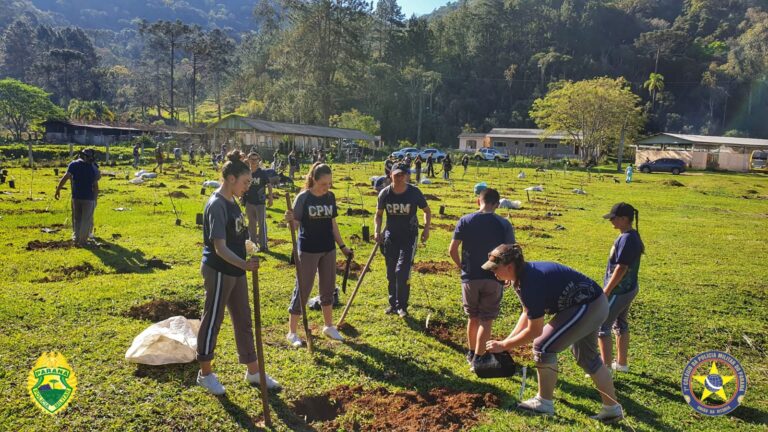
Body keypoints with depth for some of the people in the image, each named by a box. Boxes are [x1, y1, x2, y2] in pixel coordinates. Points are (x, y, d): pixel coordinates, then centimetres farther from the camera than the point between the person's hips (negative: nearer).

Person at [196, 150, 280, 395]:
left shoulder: (231, 201, 7)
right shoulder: (217, 205, -21)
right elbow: (220, 248, -27)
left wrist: (243, 264, 23)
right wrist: (244, 264, -42)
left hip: (236, 271, 9)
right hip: (218, 272, -9)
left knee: (244, 320, 15)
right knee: (212, 321, 7)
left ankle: (253, 371, 28)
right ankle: (205, 373, 26)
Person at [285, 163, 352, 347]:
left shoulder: (330, 197, 3)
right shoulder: (303, 198, -13)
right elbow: (295, 224, -13)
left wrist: (342, 246, 10)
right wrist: (290, 219, -36)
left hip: (328, 250, 5)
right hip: (308, 250, -5)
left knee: (328, 288, 15)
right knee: (303, 290, 0)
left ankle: (328, 326, 32)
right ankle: (292, 332, 13)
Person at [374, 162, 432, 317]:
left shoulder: (414, 192, -13)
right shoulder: (385, 193, -8)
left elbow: (427, 211, 3)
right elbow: (379, 214, 6)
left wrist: (426, 229, -9)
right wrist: (377, 231, -9)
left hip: (409, 236, -3)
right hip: (390, 236, 3)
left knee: (402, 271, -12)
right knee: (391, 273, 10)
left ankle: (402, 306, 3)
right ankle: (393, 303, 27)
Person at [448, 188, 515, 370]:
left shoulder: (465, 220, -4)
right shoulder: (504, 224, -5)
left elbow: (452, 250, -5)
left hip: (470, 278, 2)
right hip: (494, 279, -1)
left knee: (473, 317, 18)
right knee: (486, 320, 8)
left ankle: (471, 353, 32)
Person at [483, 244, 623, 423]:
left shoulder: (531, 283, -30)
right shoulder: (525, 273, 0)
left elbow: (534, 331, -21)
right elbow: (527, 314, 9)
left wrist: (504, 345, -12)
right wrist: (508, 341, 2)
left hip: (586, 307, -10)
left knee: (543, 346, -6)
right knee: (586, 357, 23)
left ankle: (544, 403, 11)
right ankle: (612, 408, 36)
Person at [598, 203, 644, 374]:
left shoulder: (627, 239, -23)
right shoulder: (632, 236, 8)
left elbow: (621, 268, -25)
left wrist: (605, 291, -20)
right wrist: (609, 288, 19)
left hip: (619, 291, -10)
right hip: (628, 289, 10)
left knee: (602, 328, -2)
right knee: (621, 325, 21)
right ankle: (622, 363, 34)